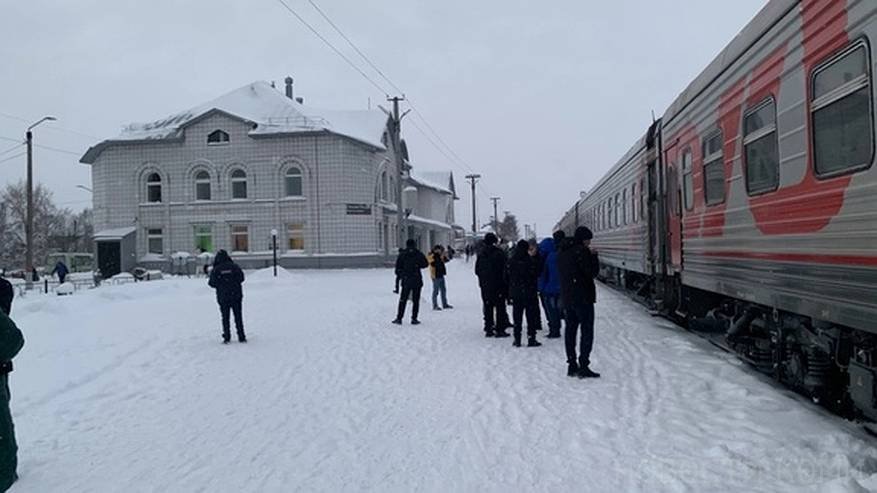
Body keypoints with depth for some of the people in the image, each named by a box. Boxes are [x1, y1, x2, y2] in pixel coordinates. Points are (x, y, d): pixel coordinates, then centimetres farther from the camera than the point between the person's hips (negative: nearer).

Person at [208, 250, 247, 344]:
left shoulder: (216, 270, -7)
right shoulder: (234, 267, -4)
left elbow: (213, 283, -6)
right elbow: (241, 278, -1)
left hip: (223, 298, -1)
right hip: (236, 296, 1)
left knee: (225, 318, 9)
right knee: (238, 317, 8)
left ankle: (227, 337, 5)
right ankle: (241, 337, 8)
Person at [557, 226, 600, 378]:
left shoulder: (562, 253, 14)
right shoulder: (582, 251, -14)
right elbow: (592, 272, -14)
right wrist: (594, 256, -4)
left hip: (566, 297, 8)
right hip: (582, 297, -8)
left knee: (570, 329, 12)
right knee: (587, 331, -4)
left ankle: (572, 364, 15)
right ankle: (583, 365, -8)